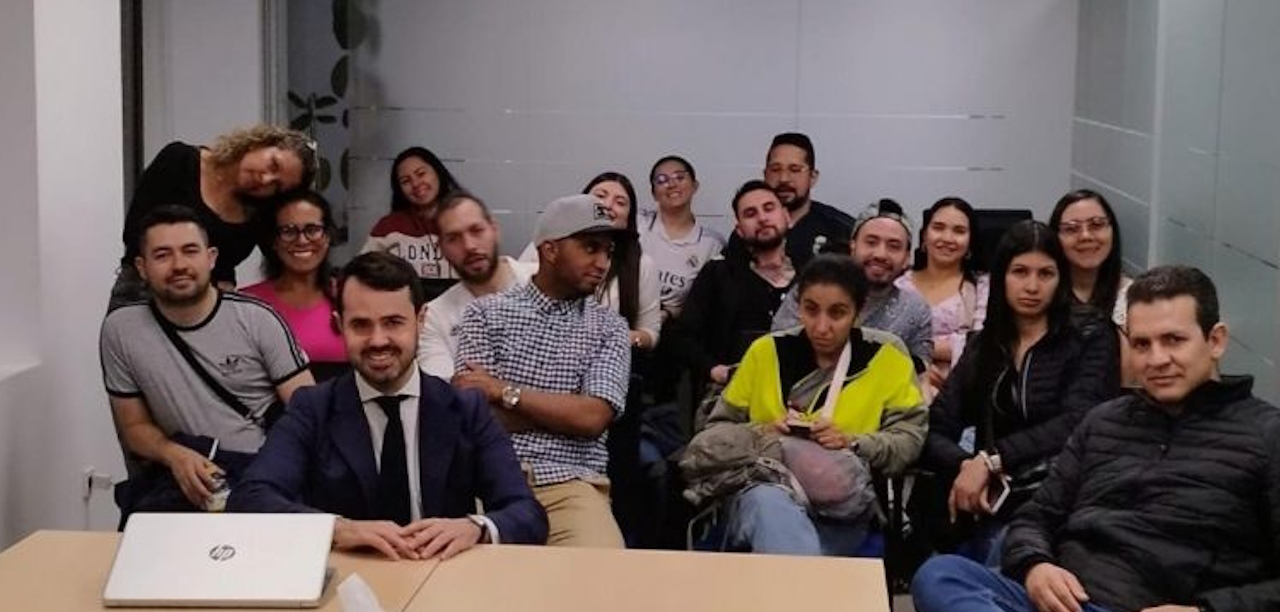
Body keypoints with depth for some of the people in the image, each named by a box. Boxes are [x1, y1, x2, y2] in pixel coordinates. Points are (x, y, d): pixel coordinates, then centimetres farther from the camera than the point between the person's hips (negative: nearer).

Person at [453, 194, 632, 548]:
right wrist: (564, 410, -2)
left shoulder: (609, 328, 13)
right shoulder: (485, 313, 11)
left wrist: (505, 393, -4)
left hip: (570, 482, 1)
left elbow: (593, 418, -2)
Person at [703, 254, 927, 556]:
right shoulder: (766, 351, 14)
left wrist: (851, 444, -13)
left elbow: (908, 441, 4)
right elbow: (717, 428, 17)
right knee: (770, 502, -37)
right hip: (762, 488, 2)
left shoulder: (887, 362, 10)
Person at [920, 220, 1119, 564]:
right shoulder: (982, 348, 17)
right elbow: (935, 432, 6)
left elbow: (1076, 423, -10)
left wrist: (991, 459, -19)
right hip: (995, 505, 2)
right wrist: (966, 465, -16)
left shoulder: (1091, 345, 8)